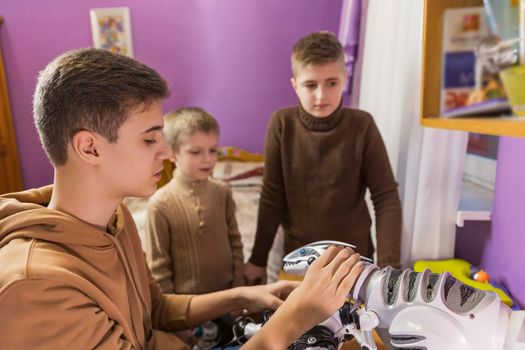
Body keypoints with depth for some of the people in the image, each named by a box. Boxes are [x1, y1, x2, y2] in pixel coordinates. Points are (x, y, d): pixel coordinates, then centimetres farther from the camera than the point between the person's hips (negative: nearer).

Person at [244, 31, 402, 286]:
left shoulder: (362, 126, -12)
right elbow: (271, 198, -7)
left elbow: (386, 198, -11)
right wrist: (258, 259, -4)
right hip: (299, 254, 1)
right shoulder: (282, 124, -11)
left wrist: (388, 265, -18)